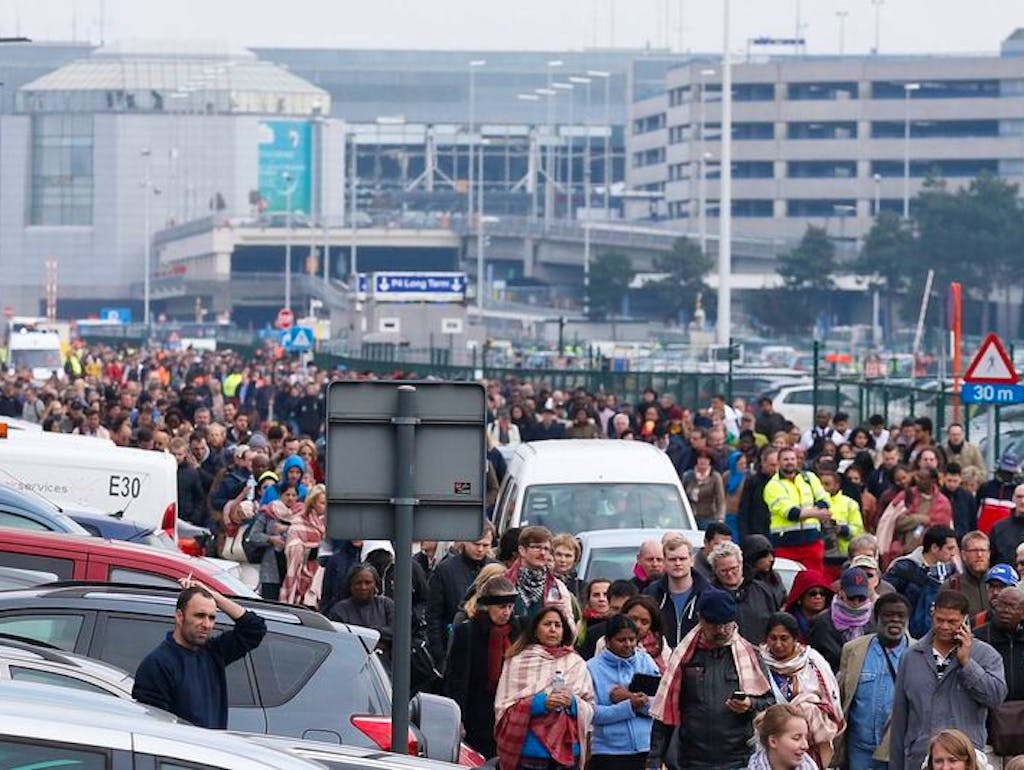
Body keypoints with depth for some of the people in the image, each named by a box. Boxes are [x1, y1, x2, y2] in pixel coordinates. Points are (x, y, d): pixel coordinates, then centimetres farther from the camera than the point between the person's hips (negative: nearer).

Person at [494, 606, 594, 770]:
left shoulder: (576, 663, 11)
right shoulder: (518, 661, 5)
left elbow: (590, 709, 10)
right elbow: (502, 707, 0)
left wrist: (572, 703, -11)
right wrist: (539, 703, -13)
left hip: (566, 751, 2)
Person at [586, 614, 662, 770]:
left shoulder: (646, 662, 8)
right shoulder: (593, 668, -2)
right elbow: (593, 713, -11)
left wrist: (631, 697, -14)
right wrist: (629, 706, -21)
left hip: (646, 750, 3)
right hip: (608, 752, -3)